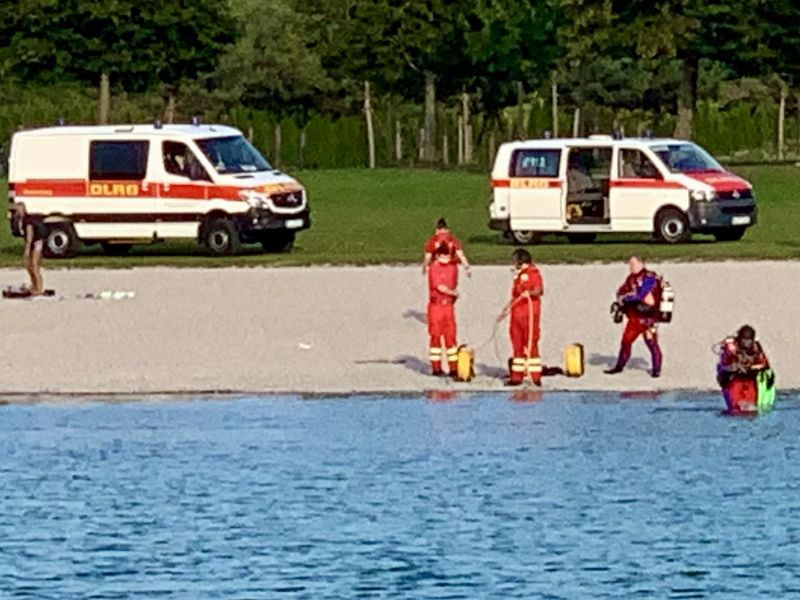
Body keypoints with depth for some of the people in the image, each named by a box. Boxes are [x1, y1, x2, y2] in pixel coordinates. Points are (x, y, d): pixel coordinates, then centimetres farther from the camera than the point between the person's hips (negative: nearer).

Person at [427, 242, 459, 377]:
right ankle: (436, 368, 7)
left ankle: (453, 367, 5)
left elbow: (454, 284, 14)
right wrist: (452, 293, -12)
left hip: (448, 305, 4)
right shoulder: (434, 268, -8)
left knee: (450, 336, 2)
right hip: (436, 304, -4)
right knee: (436, 335, 0)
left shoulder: (453, 266, 9)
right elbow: (439, 286, -14)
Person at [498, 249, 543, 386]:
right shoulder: (518, 275, 20)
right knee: (517, 345, 10)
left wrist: (530, 293, -37)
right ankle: (517, 377, 14)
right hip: (517, 313, 9)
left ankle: (536, 377, -7)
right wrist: (506, 310, 26)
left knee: (530, 345, -9)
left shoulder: (533, 272, -6)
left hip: (529, 314, -9)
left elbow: (540, 290, -19)